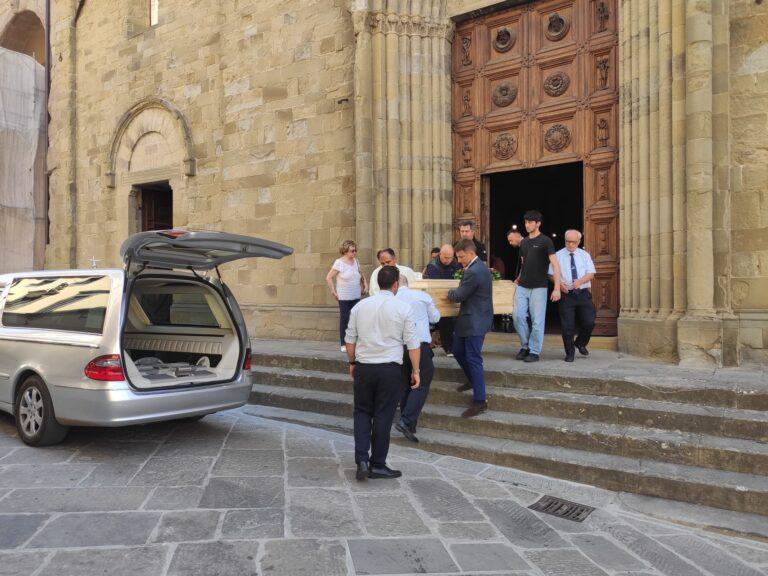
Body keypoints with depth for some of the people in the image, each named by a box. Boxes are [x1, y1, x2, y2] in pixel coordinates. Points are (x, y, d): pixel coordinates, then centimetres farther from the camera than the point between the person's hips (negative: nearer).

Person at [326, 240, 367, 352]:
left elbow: (360, 275, 24)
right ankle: (343, 344, 9)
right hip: (344, 297, -5)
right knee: (344, 320, 0)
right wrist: (333, 292, -9)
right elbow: (328, 278, -7)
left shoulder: (355, 261, 8)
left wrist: (365, 284, 9)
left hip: (356, 296, 5)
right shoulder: (339, 263, -9)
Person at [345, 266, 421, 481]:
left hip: (363, 367, 3)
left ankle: (361, 460, 5)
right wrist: (415, 370, 7)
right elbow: (413, 344, -3)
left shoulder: (360, 306, 3)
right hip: (390, 369, -2)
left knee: (362, 412, 16)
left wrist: (352, 362, 23)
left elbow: (350, 340, 9)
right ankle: (377, 465, 16)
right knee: (383, 417, 6)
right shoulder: (403, 308, -5)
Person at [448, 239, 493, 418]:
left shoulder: (472, 272, -23)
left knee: (473, 359, -5)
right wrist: (454, 294, 10)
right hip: (471, 320, 11)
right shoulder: (481, 267, 11)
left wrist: (449, 292, 3)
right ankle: (473, 380, 40)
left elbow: (459, 296, -18)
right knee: (458, 350, 22)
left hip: (474, 322, -11)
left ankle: (479, 401, 2)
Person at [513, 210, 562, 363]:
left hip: (538, 287, -5)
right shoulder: (524, 242, 12)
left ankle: (534, 351, 9)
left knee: (537, 321, -1)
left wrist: (557, 288, -18)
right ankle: (525, 346, 18)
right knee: (518, 317, 1)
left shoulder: (545, 241, -6)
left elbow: (555, 265, -11)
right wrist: (519, 278, 12)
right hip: (522, 287, 5)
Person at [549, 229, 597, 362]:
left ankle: (580, 343, 25)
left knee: (589, 322, -5)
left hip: (583, 293, 2)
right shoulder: (558, 255, 6)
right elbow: (551, 274, 5)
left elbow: (591, 274, 2)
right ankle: (570, 353, 14)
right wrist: (559, 283, -16)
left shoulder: (584, 255, 10)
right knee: (567, 326, -1)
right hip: (566, 294, -1)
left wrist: (580, 281, -19)